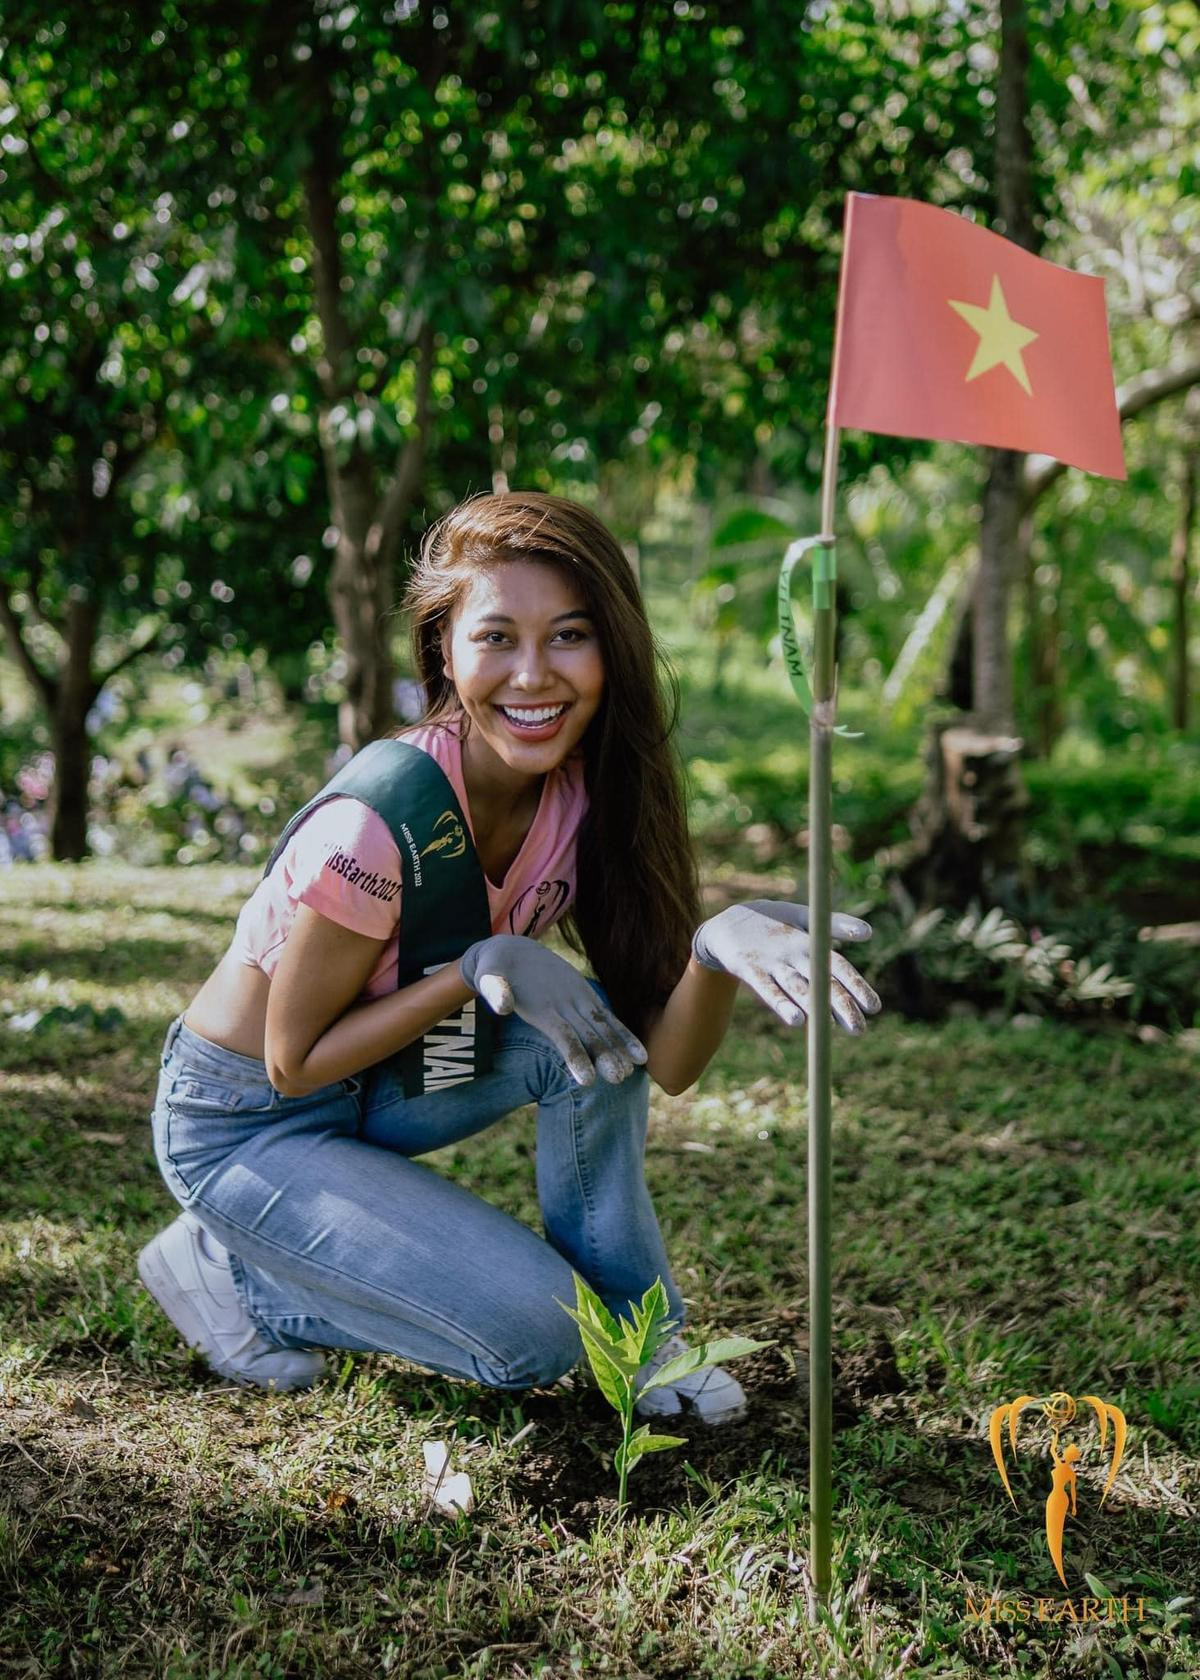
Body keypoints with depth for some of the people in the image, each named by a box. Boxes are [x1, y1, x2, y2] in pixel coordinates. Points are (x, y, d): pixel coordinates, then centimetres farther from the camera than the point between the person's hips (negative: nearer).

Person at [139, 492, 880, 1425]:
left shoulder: (587, 793, -12)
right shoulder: (380, 821, -32)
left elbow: (664, 1062, -15)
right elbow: (295, 1061, -20)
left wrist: (719, 945, -35)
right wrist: (485, 968, -29)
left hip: (377, 1094, 6)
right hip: (245, 1125, -6)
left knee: (596, 1033, -16)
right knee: (533, 1336, -15)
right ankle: (227, 1270, 3)